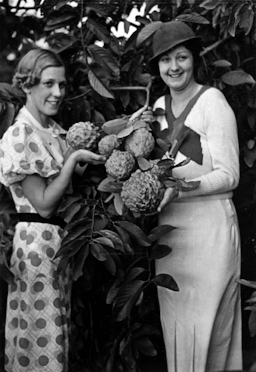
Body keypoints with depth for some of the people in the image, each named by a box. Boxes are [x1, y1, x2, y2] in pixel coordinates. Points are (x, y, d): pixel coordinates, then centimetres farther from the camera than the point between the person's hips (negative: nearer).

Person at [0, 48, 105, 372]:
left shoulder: (54, 132, 10)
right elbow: (44, 204, -17)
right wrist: (74, 159, -16)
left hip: (62, 238, 8)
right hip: (37, 241, -8)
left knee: (59, 331, 15)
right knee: (41, 336, -1)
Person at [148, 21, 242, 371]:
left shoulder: (212, 102, -8)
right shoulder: (159, 107, 11)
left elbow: (228, 175, -11)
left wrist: (179, 189, -21)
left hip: (209, 226, -6)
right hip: (170, 225, 6)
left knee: (204, 321, -2)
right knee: (174, 320, 8)